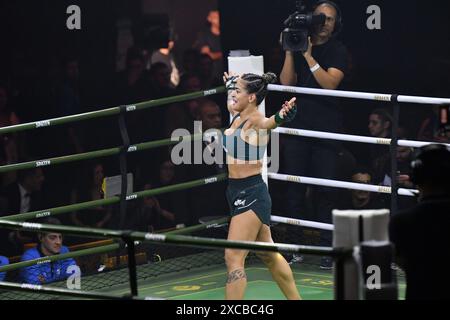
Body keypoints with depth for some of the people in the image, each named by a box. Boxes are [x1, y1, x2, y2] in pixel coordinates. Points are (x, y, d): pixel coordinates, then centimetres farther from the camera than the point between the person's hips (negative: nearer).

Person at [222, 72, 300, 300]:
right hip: (238, 193, 10)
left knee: (234, 258, -13)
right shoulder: (237, 116, 6)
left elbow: (268, 122, -44)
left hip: (251, 194, -10)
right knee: (269, 255, 21)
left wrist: (281, 116, -67)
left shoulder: (256, 122, -18)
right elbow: (232, 102, 33)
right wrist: (230, 84, 51)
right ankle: (295, 298, 36)